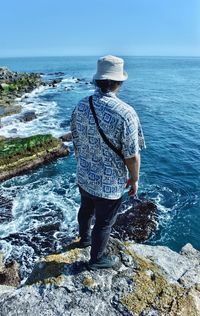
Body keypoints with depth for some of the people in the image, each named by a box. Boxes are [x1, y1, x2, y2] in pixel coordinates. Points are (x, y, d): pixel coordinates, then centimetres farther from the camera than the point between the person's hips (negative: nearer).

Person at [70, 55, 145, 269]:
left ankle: (84, 238, 57)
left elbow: (76, 143, 4)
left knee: (86, 210, 30)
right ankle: (96, 259, 41)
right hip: (109, 184, -6)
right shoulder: (125, 113, -27)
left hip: (84, 177, 6)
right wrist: (134, 179, -3)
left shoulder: (80, 106, -7)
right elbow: (132, 155, -21)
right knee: (103, 222, 17)